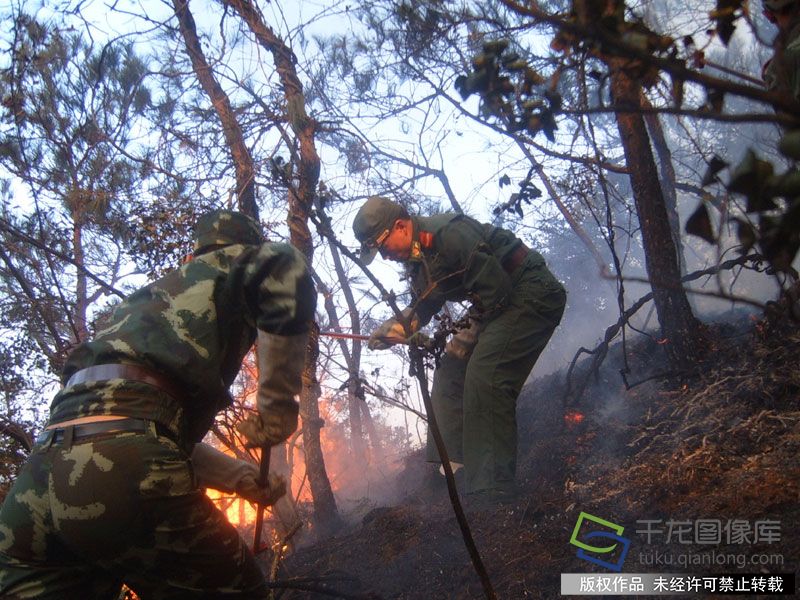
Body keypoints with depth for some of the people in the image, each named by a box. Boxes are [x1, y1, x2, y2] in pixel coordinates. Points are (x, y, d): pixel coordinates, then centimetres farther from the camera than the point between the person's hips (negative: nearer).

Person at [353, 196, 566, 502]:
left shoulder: (450, 233, -24)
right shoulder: (418, 258, 8)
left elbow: (496, 290, -25)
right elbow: (421, 307, 15)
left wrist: (466, 338, -18)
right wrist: (392, 328, -4)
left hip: (534, 293, -11)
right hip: (499, 305, 11)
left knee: (484, 376, -23)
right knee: (451, 370, 7)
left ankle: (492, 491, -22)